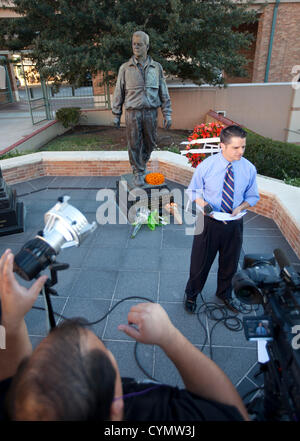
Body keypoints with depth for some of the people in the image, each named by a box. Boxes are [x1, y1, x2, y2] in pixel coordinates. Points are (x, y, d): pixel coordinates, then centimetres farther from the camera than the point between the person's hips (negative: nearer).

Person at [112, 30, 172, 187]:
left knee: (150, 142, 9)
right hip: (132, 112, -1)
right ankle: (138, 172, 14)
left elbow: (164, 93, 9)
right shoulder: (125, 68, 5)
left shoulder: (156, 67, 8)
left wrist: (167, 114, 3)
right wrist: (116, 115, 4)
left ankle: (142, 164, 35)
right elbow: (118, 92, 7)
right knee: (134, 144, 0)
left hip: (151, 112, 2)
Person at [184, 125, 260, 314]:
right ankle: (191, 295, 41)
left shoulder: (249, 169, -8)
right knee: (200, 262, 13)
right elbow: (193, 191, -2)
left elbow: (252, 196, 4)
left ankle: (224, 294, 52)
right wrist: (204, 205, -21)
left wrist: (241, 207, -17)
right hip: (209, 222, -2)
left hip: (234, 224, 3)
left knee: (230, 263, 21)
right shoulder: (206, 165, -13)